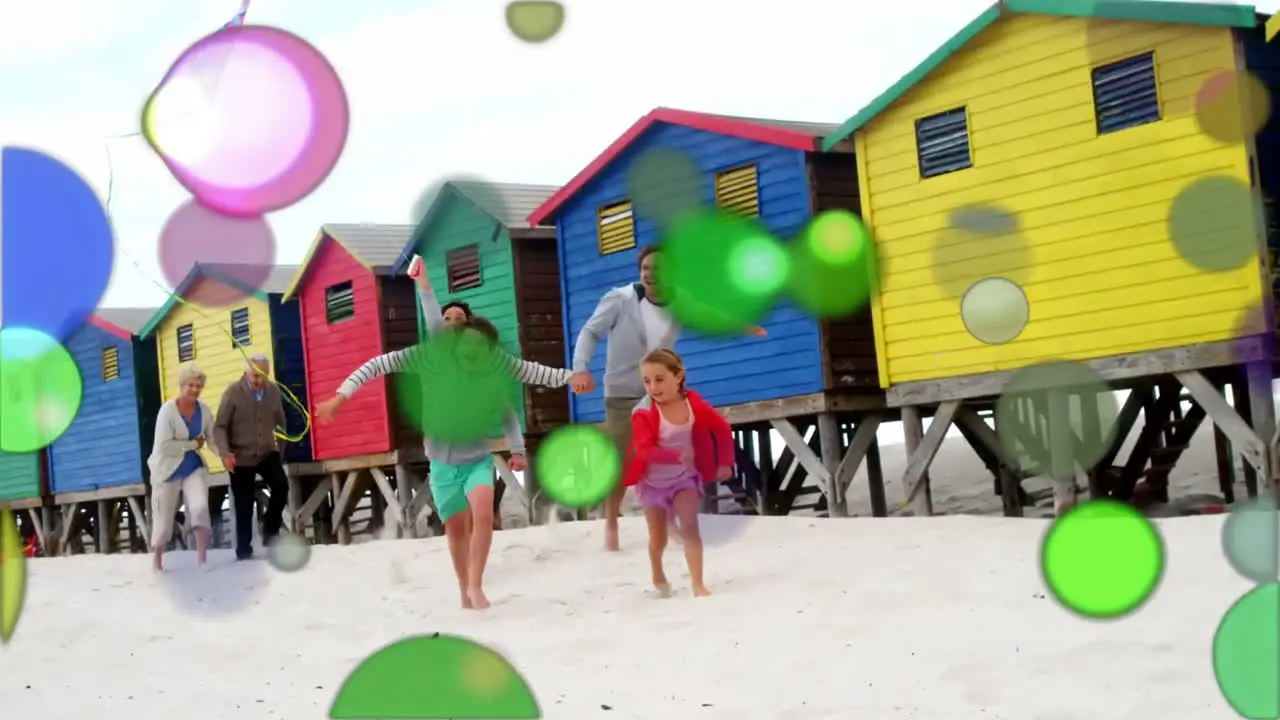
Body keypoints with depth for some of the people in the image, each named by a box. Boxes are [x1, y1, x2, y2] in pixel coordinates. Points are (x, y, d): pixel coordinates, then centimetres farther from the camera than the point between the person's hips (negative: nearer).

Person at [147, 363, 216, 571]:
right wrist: (193, 444, -20)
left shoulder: (204, 410, -6)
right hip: (168, 471, -3)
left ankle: (203, 558, -15)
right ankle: (157, 561, 31)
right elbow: (164, 446, -26)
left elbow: (214, 439, -6)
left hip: (194, 468, 3)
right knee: (164, 520, 8)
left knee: (200, 507, -21)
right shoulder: (168, 410, -19)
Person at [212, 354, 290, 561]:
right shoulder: (233, 392, -12)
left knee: (281, 485, -21)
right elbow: (220, 427, -11)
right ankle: (243, 551, 15)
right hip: (241, 457, -2)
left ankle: (270, 530, -2)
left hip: (267, 452, 2)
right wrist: (225, 453, -24)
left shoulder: (274, 391, -3)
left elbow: (281, 421, 8)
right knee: (244, 506, 2)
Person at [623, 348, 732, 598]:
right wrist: (675, 455, -50)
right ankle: (658, 577, 39)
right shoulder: (644, 413, -27)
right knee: (658, 538, 10)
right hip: (653, 481, -1)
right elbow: (644, 450, -37)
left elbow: (722, 428, -2)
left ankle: (698, 584, -12)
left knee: (690, 527, -14)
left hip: (684, 476, 1)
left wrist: (725, 462, -5)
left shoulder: (693, 403, -16)